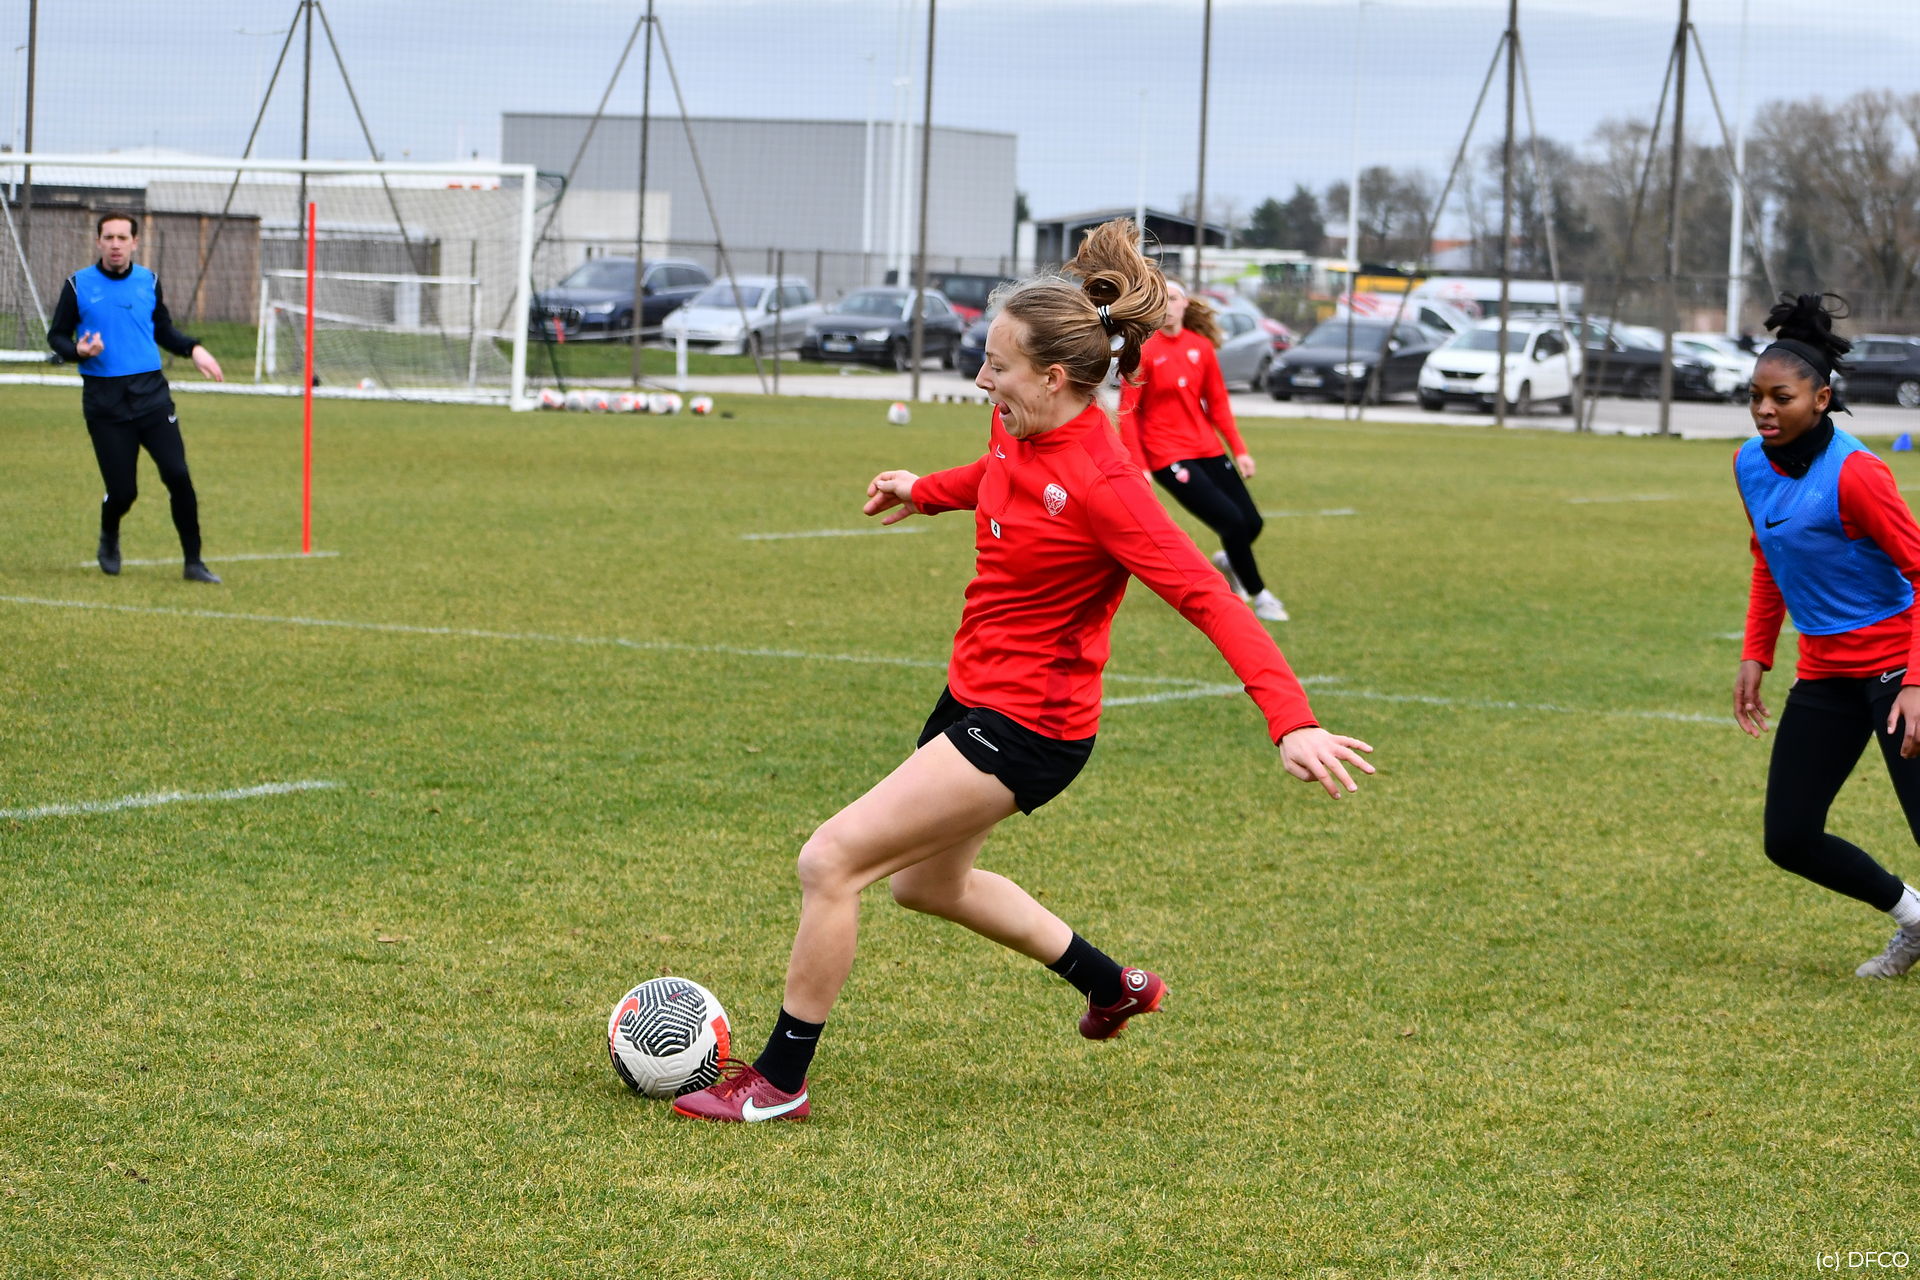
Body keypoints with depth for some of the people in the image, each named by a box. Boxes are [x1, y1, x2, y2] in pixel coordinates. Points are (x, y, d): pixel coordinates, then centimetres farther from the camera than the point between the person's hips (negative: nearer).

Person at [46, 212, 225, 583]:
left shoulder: (149, 282, 9)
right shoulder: (79, 285, 0)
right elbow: (56, 335, 5)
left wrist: (193, 349, 6)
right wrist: (78, 350, -16)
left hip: (151, 393, 2)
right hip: (104, 400, -2)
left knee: (178, 475, -10)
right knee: (123, 490, -3)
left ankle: (193, 562, 1)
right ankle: (109, 536, 32)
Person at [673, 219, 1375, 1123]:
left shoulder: (1101, 484, -28)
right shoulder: (1018, 429, -4)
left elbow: (1210, 601, -31)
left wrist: (1292, 723, -40)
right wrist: (925, 491, 41)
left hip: (1027, 727, -10)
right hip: (976, 693, 10)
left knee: (831, 861, -12)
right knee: (928, 882, 28)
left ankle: (779, 1082, 3)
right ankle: (1113, 985, 45)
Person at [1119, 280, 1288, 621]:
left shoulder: (1202, 346, 5)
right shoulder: (1144, 350, -9)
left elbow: (1218, 403, 13)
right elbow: (1128, 412, -9)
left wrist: (1239, 450, 9)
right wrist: (1138, 466, -15)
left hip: (1208, 450, 6)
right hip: (1168, 456, -6)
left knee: (1252, 523, 0)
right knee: (1233, 521, -15)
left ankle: (1228, 561, 35)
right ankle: (1258, 595, 4)